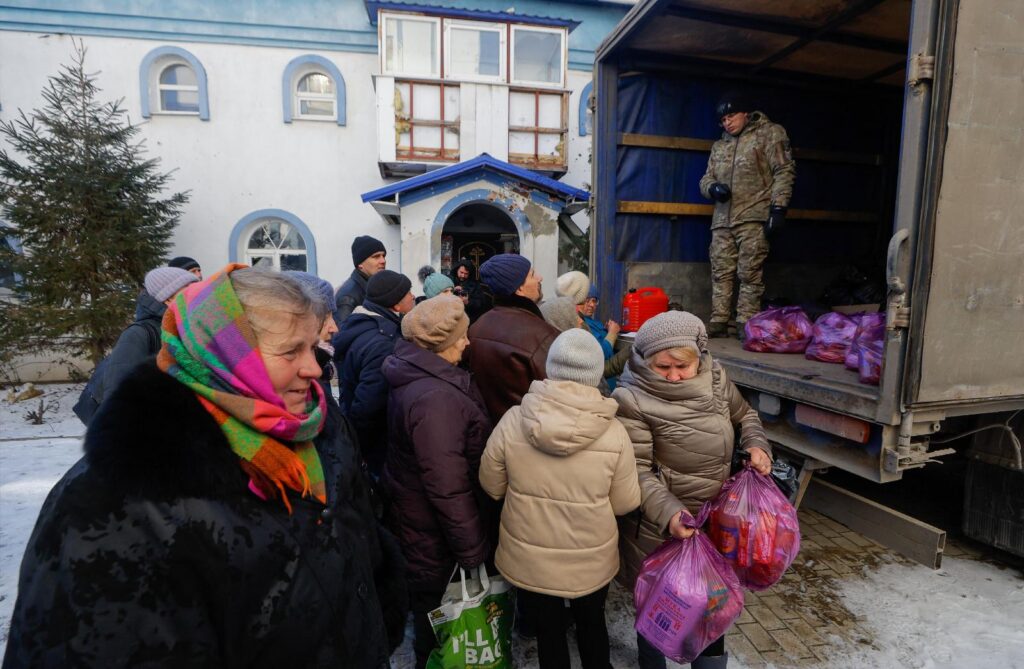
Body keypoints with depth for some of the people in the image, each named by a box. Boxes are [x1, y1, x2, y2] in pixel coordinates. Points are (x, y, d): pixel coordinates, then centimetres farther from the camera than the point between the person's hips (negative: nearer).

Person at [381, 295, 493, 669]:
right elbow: (447, 486, -30)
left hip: (419, 519, 9)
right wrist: (473, 548, -19)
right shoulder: (435, 397, -32)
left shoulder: (415, 378, 0)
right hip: (437, 531, -9)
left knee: (430, 605, 30)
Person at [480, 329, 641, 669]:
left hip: (529, 560, 0)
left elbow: (492, 487, -6)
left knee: (548, 631, 25)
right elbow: (625, 503, -10)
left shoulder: (512, 421, -20)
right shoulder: (614, 431, -22)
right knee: (592, 624, 29)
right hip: (591, 561, 0)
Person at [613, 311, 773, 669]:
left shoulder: (715, 377, -6)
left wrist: (756, 444, -6)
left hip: (715, 518, 5)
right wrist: (668, 512, -34)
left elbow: (744, 415, 12)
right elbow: (638, 470, -22)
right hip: (658, 527, -5)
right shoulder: (632, 399, -24)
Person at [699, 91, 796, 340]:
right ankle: (718, 322, 7)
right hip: (722, 220, 5)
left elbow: (784, 172, 0)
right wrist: (713, 187, -1)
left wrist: (778, 206, -11)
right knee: (721, 273, 2)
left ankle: (746, 325, -3)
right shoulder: (719, 146, 24)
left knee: (750, 274, -6)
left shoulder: (770, 133, 8)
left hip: (753, 218, -5)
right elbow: (705, 179, 23)